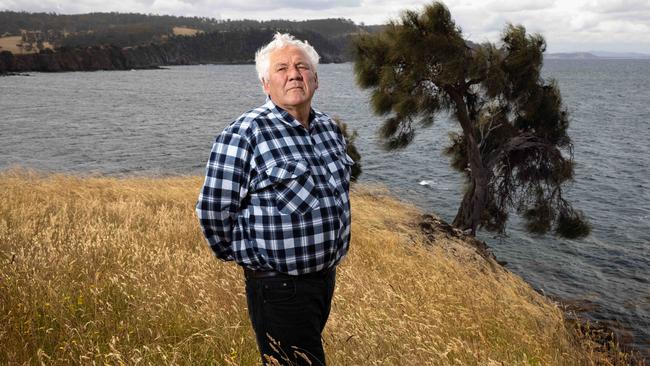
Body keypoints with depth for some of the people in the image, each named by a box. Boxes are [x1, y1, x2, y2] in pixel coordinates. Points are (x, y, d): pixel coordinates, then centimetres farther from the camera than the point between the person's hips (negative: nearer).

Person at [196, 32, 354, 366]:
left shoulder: (330, 129, 6)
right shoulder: (243, 135, -17)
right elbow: (213, 211, -14)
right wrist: (245, 254, -1)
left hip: (328, 277, 7)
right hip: (279, 288, -7)